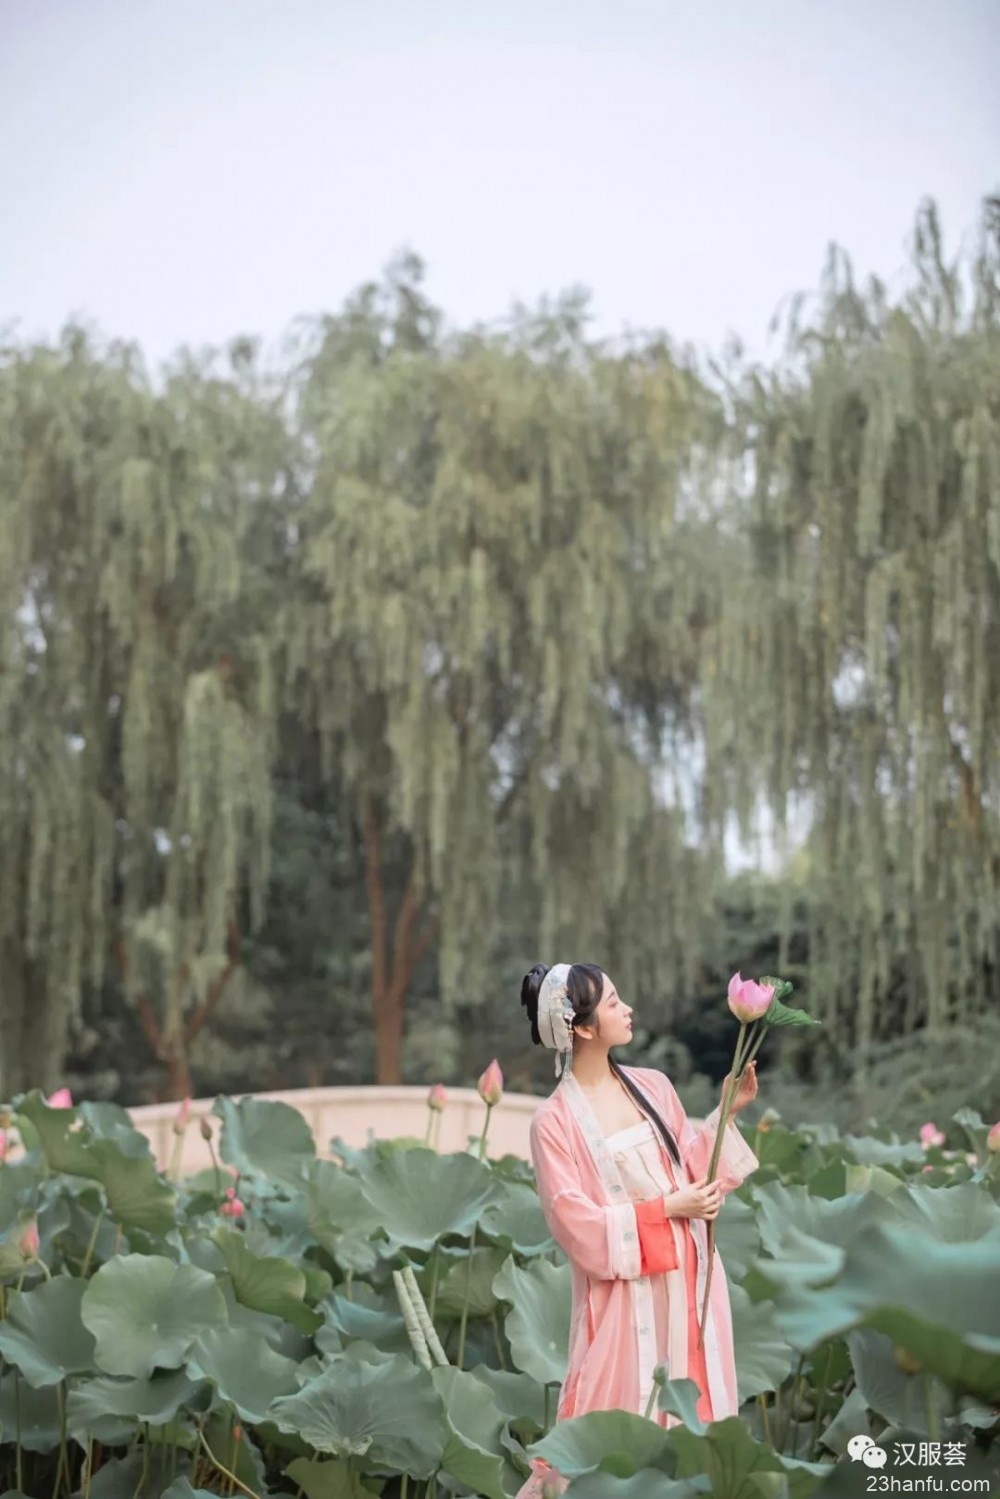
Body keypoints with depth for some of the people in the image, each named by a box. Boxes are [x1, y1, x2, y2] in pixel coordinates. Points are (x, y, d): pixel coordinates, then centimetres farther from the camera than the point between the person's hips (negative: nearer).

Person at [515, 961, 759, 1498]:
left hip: (688, 1278, 5)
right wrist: (666, 1208, -16)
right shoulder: (555, 1121, -12)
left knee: (692, 1414, 13)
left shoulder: (653, 1086, 4)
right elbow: (576, 1222, -14)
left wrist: (727, 1111, 1)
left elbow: (689, 1168, 10)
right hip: (626, 1292, -5)